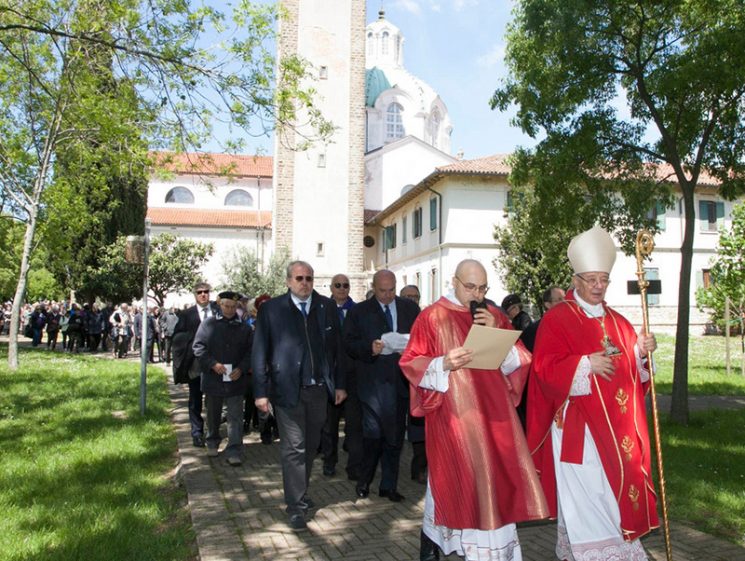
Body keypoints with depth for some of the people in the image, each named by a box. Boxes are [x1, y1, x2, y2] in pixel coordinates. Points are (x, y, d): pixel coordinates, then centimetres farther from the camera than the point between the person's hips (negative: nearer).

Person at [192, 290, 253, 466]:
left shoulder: (244, 328, 4)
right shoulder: (208, 324, -1)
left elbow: (250, 351, 3)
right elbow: (198, 346, -5)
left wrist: (241, 369, -12)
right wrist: (213, 364, -15)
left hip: (235, 379, 0)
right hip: (213, 378, 0)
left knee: (236, 417, -2)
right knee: (213, 415, 17)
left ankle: (234, 451, 2)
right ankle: (212, 443, 37)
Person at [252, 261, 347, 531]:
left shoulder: (327, 307, 5)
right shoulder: (271, 309, -3)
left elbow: (336, 347, 8)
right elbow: (259, 353, -3)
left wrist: (339, 384, 5)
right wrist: (261, 392, -8)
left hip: (319, 388, 4)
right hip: (287, 389, -3)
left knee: (311, 446, 15)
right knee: (293, 448, 0)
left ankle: (300, 492, 34)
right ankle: (296, 506, 11)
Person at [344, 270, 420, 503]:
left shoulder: (410, 308, 11)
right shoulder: (359, 311, 4)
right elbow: (349, 343, -1)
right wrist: (369, 348, -19)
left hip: (401, 380, 3)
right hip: (374, 381, -3)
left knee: (395, 435, 10)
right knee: (373, 433, -6)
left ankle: (388, 485, 23)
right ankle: (364, 481, 16)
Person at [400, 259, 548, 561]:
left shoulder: (494, 315, 10)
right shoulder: (432, 317, -3)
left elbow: (520, 359, 5)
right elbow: (411, 363, -6)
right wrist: (444, 364, -23)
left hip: (492, 411, 4)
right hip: (452, 413, -4)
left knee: (495, 473, 6)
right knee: (453, 476, 2)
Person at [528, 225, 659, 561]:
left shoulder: (618, 322, 15)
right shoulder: (556, 319, -5)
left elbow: (632, 369, 17)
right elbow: (545, 368, -14)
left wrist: (642, 351, -2)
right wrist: (585, 365, -24)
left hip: (619, 429, 6)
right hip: (578, 428, -6)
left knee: (617, 493, 13)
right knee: (586, 499, -4)